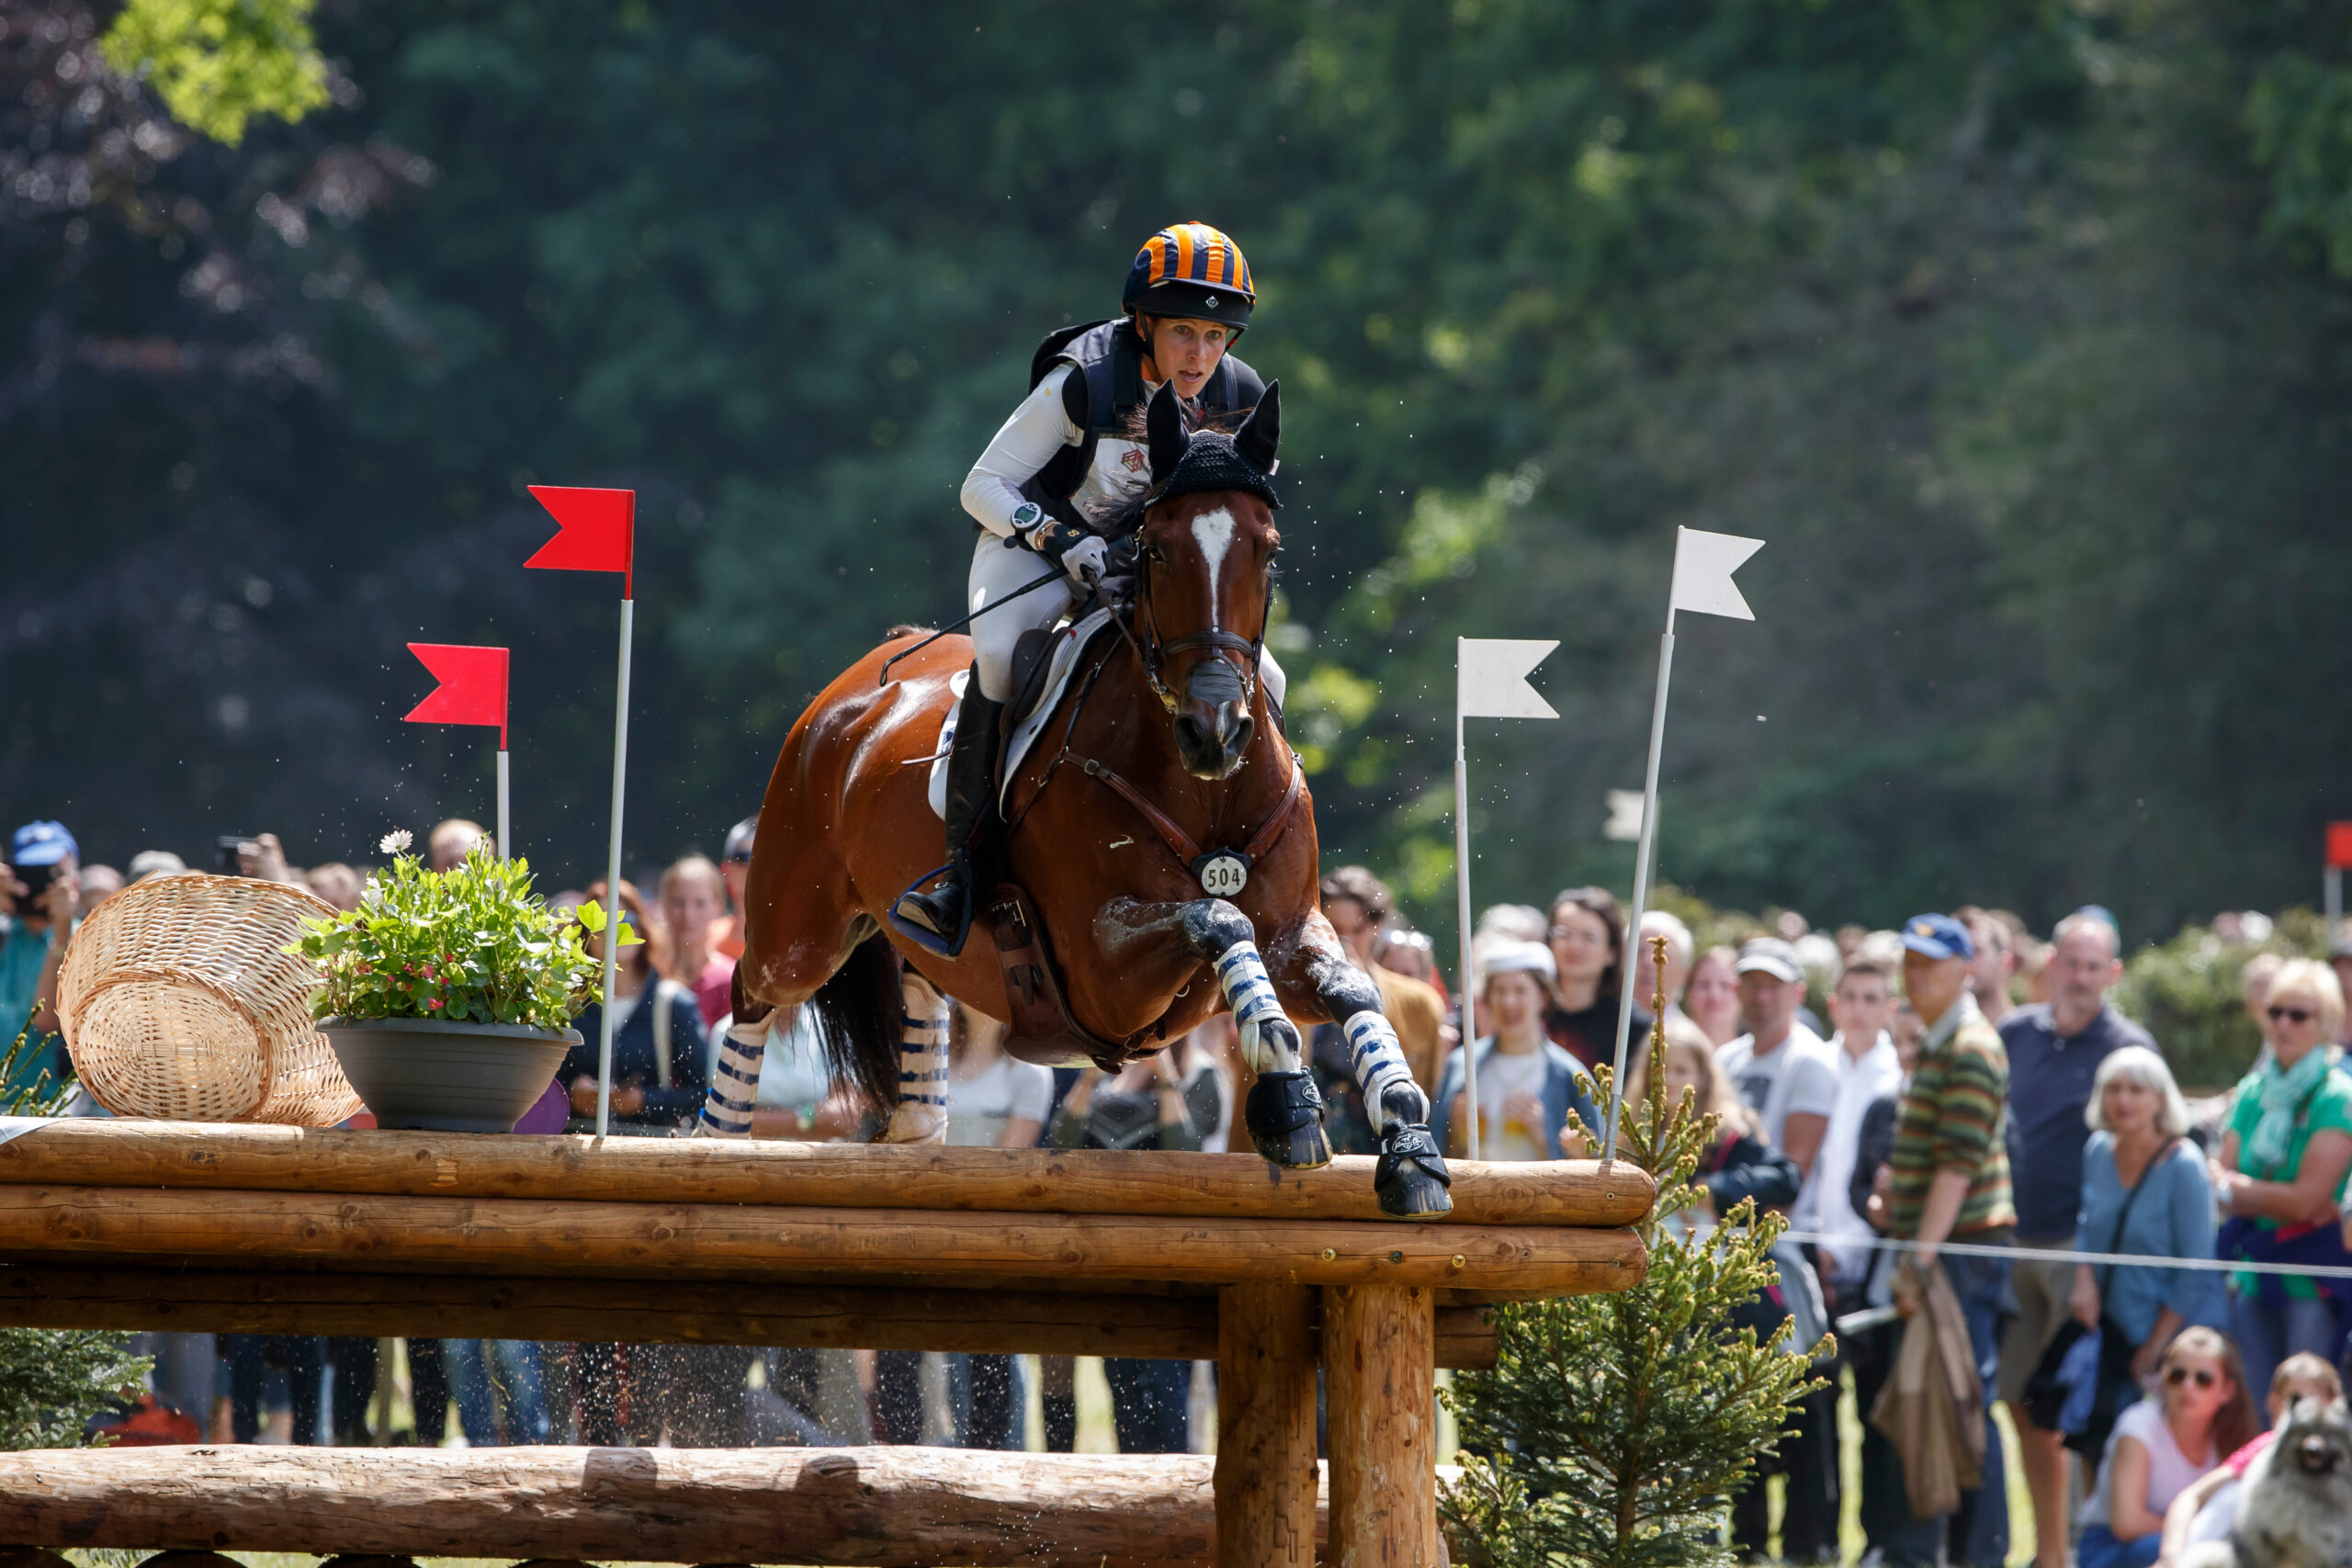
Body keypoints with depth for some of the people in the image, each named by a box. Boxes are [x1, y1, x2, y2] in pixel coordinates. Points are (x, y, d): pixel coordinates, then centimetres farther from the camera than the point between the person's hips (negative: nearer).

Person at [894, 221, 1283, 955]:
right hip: (1033, 544, -5)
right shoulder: (1081, 384, -25)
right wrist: (1063, 542, -34)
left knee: (1260, 678, -11)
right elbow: (984, 486, -19)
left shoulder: (1241, 399, -12)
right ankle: (960, 869, -30)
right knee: (1002, 652, -35)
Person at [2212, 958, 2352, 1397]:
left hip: (2313, 1282, -6)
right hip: (2254, 1275, 6)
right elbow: (2220, 1187, 5)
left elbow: (2306, 1198, -14)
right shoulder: (2251, 1093, 11)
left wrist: (2234, 1187, -2)